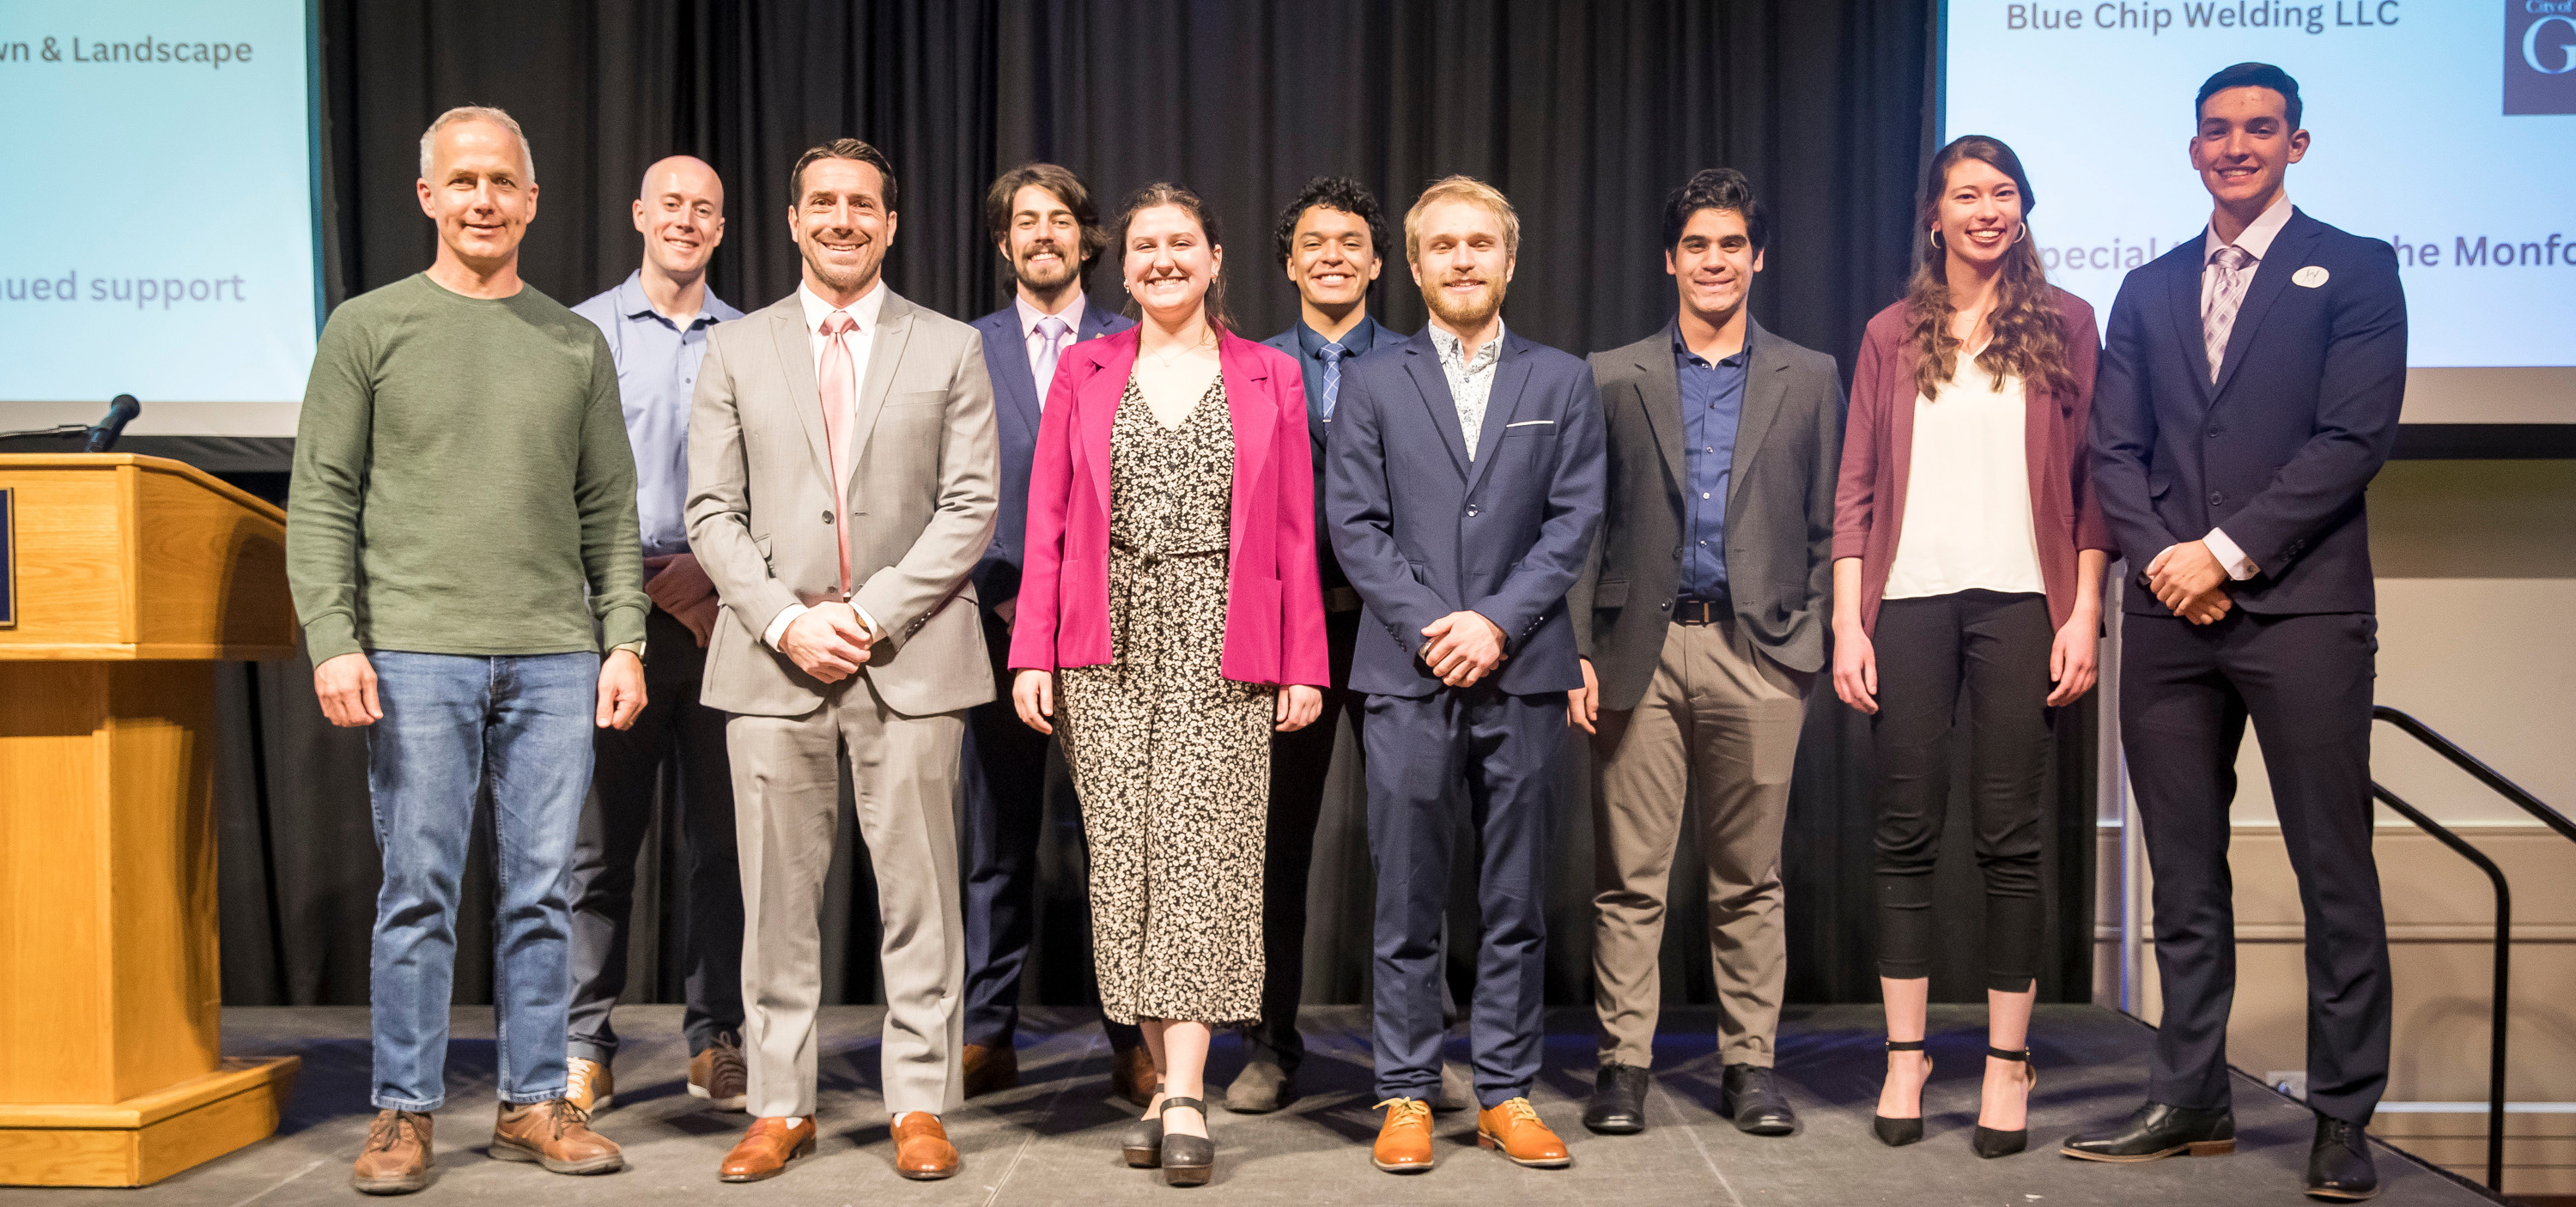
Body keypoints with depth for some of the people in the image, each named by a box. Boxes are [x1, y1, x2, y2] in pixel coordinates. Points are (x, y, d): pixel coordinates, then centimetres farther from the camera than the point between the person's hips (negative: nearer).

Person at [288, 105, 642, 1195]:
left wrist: (624, 641, 4)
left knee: (539, 894, 6)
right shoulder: (368, 328, 6)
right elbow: (321, 500, 2)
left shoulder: (576, 345, 13)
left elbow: (610, 510, 12)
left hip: (555, 659, 2)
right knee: (417, 893, 1)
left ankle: (535, 1104, 16)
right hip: (415, 654, -2)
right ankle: (403, 1114, 13)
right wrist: (332, 640, -8)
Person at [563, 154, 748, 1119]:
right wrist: (646, 577, -7)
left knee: (722, 833, 4)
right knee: (600, 836, 0)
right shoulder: (581, 334, 6)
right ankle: (583, 1049, 9)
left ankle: (716, 1039, 13)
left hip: (721, 609, 2)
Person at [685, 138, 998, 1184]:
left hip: (911, 655, -1)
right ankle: (780, 1106, 16)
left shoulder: (950, 349, 8)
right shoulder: (735, 351, 11)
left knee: (917, 890, 2)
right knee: (778, 894, 5)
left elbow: (969, 508, 0)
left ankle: (921, 1105, 12)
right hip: (773, 657, 1)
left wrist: (873, 613, -10)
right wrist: (787, 621, -9)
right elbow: (712, 512, 5)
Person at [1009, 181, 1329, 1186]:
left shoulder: (1270, 379, 9)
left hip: (1221, 649, -1)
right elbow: (1046, 519, 7)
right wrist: (1031, 652, -1)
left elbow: (1295, 532, 6)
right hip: (1107, 645, 2)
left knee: (1202, 849, -8)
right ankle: (1165, 1080, 12)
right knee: (1125, 856, 2)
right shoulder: (1084, 373, 11)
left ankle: (1185, 1098, -6)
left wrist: (1305, 665, 0)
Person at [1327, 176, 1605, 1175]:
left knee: (1516, 903, 7)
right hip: (1407, 676, -1)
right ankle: (1406, 1096, 13)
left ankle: (1507, 1094, 17)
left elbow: (1576, 517, 2)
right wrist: (1426, 625, -10)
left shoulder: (1561, 381, 11)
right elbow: (1354, 523, 2)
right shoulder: (1372, 383, 9)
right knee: (1407, 904, 3)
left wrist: (1498, 621, -10)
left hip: (1522, 675, 1)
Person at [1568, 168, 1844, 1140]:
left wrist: (1814, 641, 0)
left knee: (1751, 877, 6)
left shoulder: (1810, 379, 12)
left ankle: (1749, 1064, 17)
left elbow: (1828, 528, 10)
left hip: (1759, 651, 1)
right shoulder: (1612, 378, 9)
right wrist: (1578, 651, -2)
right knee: (1629, 874, 2)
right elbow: (1584, 528, 6)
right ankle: (1623, 1061, 12)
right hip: (1640, 649, 0)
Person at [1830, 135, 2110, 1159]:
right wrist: (1848, 623, 0)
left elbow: (2088, 479, 5)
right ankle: (1905, 1060, 12)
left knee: (2011, 840, 1)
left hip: (2018, 599, -1)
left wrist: (2083, 613, -4)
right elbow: (1856, 489, 8)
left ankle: (2008, 1066, 11)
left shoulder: (2062, 325, 9)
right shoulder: (1892, 336, 12)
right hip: (1910, 598, 1)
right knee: (1907, 834, 3)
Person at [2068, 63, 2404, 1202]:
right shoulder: (2147, 291, 16)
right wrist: (2163, 558, -6)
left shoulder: (2354, 271, 4)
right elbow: (2114, 449, 10)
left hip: (2302, 610, -4)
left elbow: (2354, 438, -7)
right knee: (2185, 875, 8)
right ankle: (2189, 1099, 18)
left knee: (2334, 874, 0)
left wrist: (2228, 550, -12)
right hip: (2170, 616, 4)